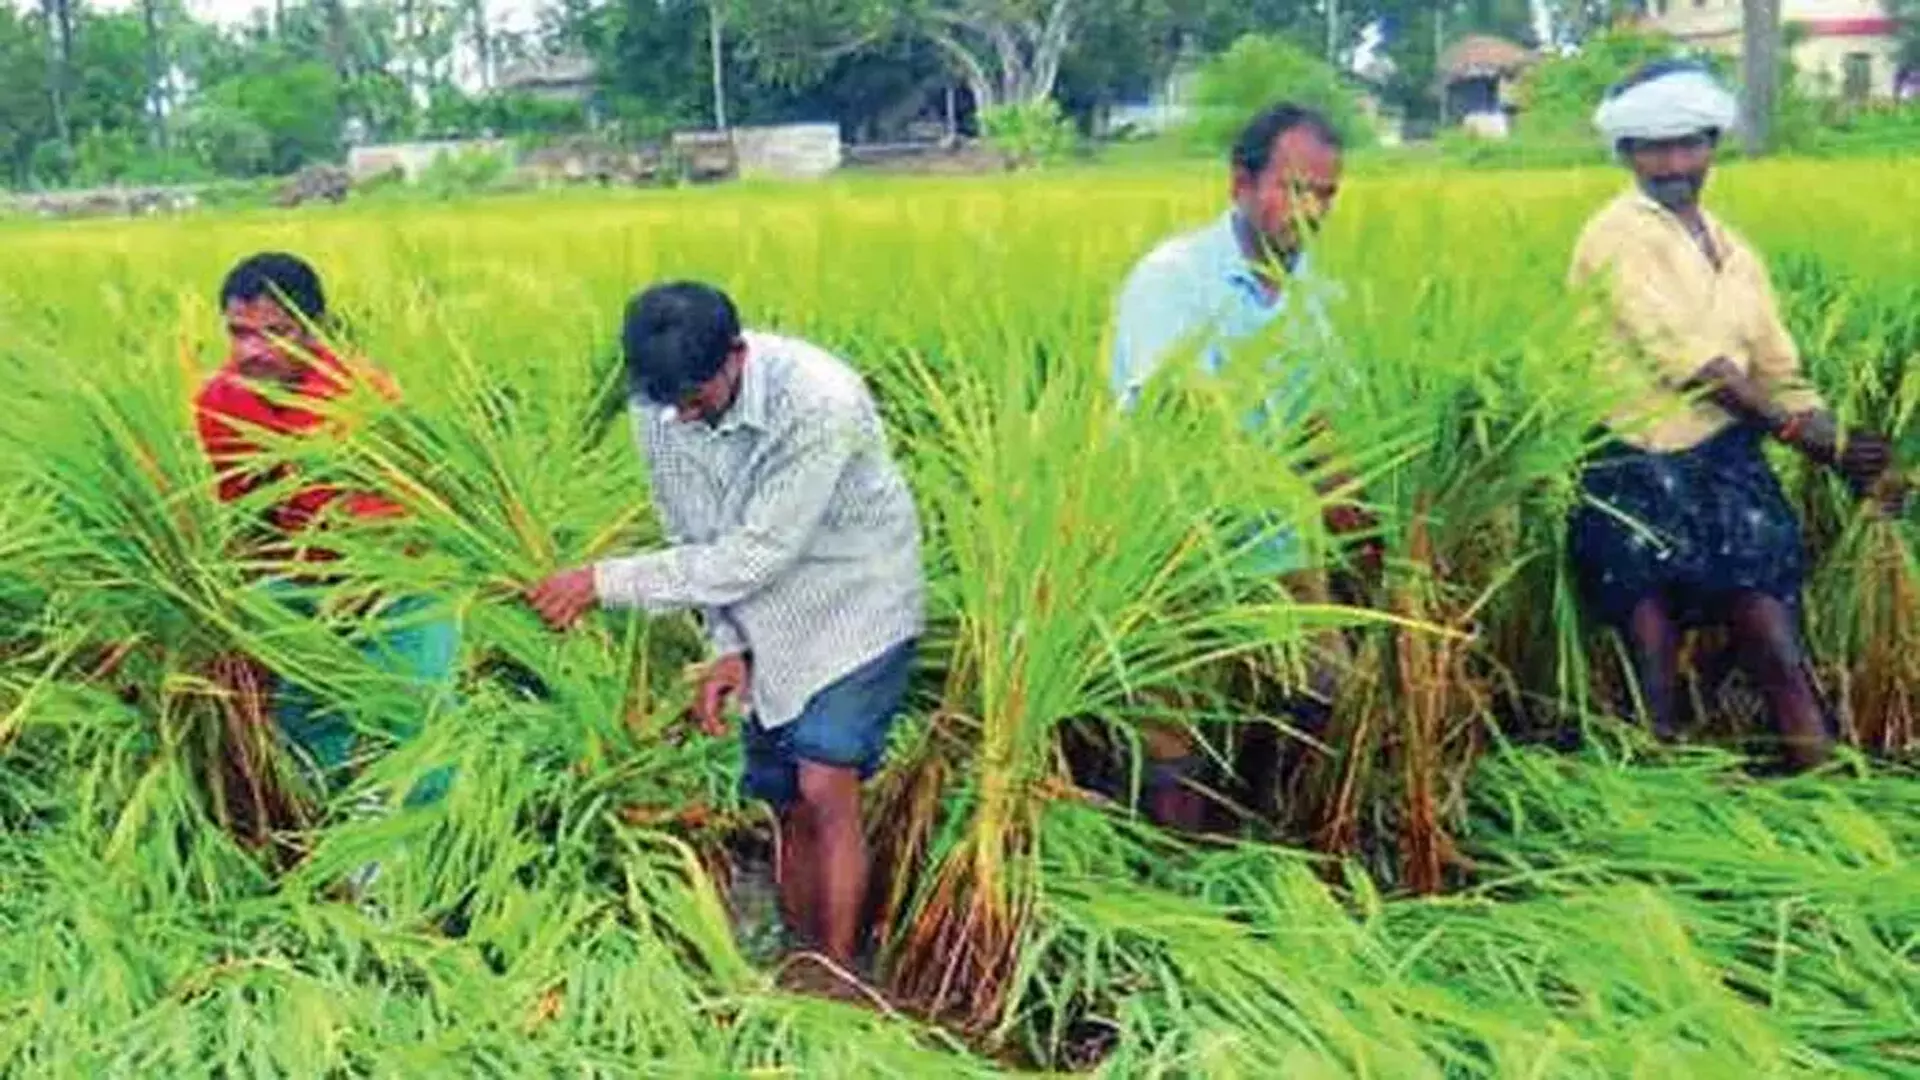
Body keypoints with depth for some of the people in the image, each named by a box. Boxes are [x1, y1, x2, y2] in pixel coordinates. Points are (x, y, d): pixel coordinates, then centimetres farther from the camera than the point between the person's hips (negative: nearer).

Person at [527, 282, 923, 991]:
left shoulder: (820, 402, -31)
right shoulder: (659, 406, -11)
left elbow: (757, 554, -30)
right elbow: (692, 537, 2)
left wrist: (606, 582, -28)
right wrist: (726, 646, -8)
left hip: (855, 605, -5)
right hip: (771, 626, 5)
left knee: (824, 791, -14)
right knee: (787, 806, 7)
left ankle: (839, 976, -4)